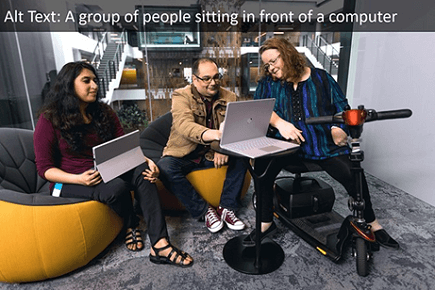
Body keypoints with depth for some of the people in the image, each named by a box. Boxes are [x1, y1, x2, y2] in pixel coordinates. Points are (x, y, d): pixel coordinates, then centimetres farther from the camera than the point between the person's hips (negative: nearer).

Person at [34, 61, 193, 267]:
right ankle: (131, 226, 0)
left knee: (142, 171, -26)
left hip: (106, 173, 5)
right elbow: (44, 167, -7)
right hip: (69, 182, -4)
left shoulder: (104, 113, 7)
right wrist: (78, 178, -26)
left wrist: (145, 160, -19)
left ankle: (159, 245, -31)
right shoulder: (49, 120, -6)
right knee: (117, 187, -34)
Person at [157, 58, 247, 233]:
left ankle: (226, 207, -12)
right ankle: (204, 211, -16)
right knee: (164, 168, -31)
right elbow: (184, 125, -29)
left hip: (212, 155, 3)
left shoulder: (229, 98, 3)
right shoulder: (181, 96, -9)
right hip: (184, 155, -2)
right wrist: (215, 134, -49)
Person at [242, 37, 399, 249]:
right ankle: (266, 223, -7)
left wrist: (338, 127, -11)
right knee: (262, 167, -26)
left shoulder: (320, 77, 9)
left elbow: (341, 105, 9)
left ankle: (371, 223, 14)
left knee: (353, 175, -17)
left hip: (326, 145, 0)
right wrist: (280, 123, -25)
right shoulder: (268, 82, 10)